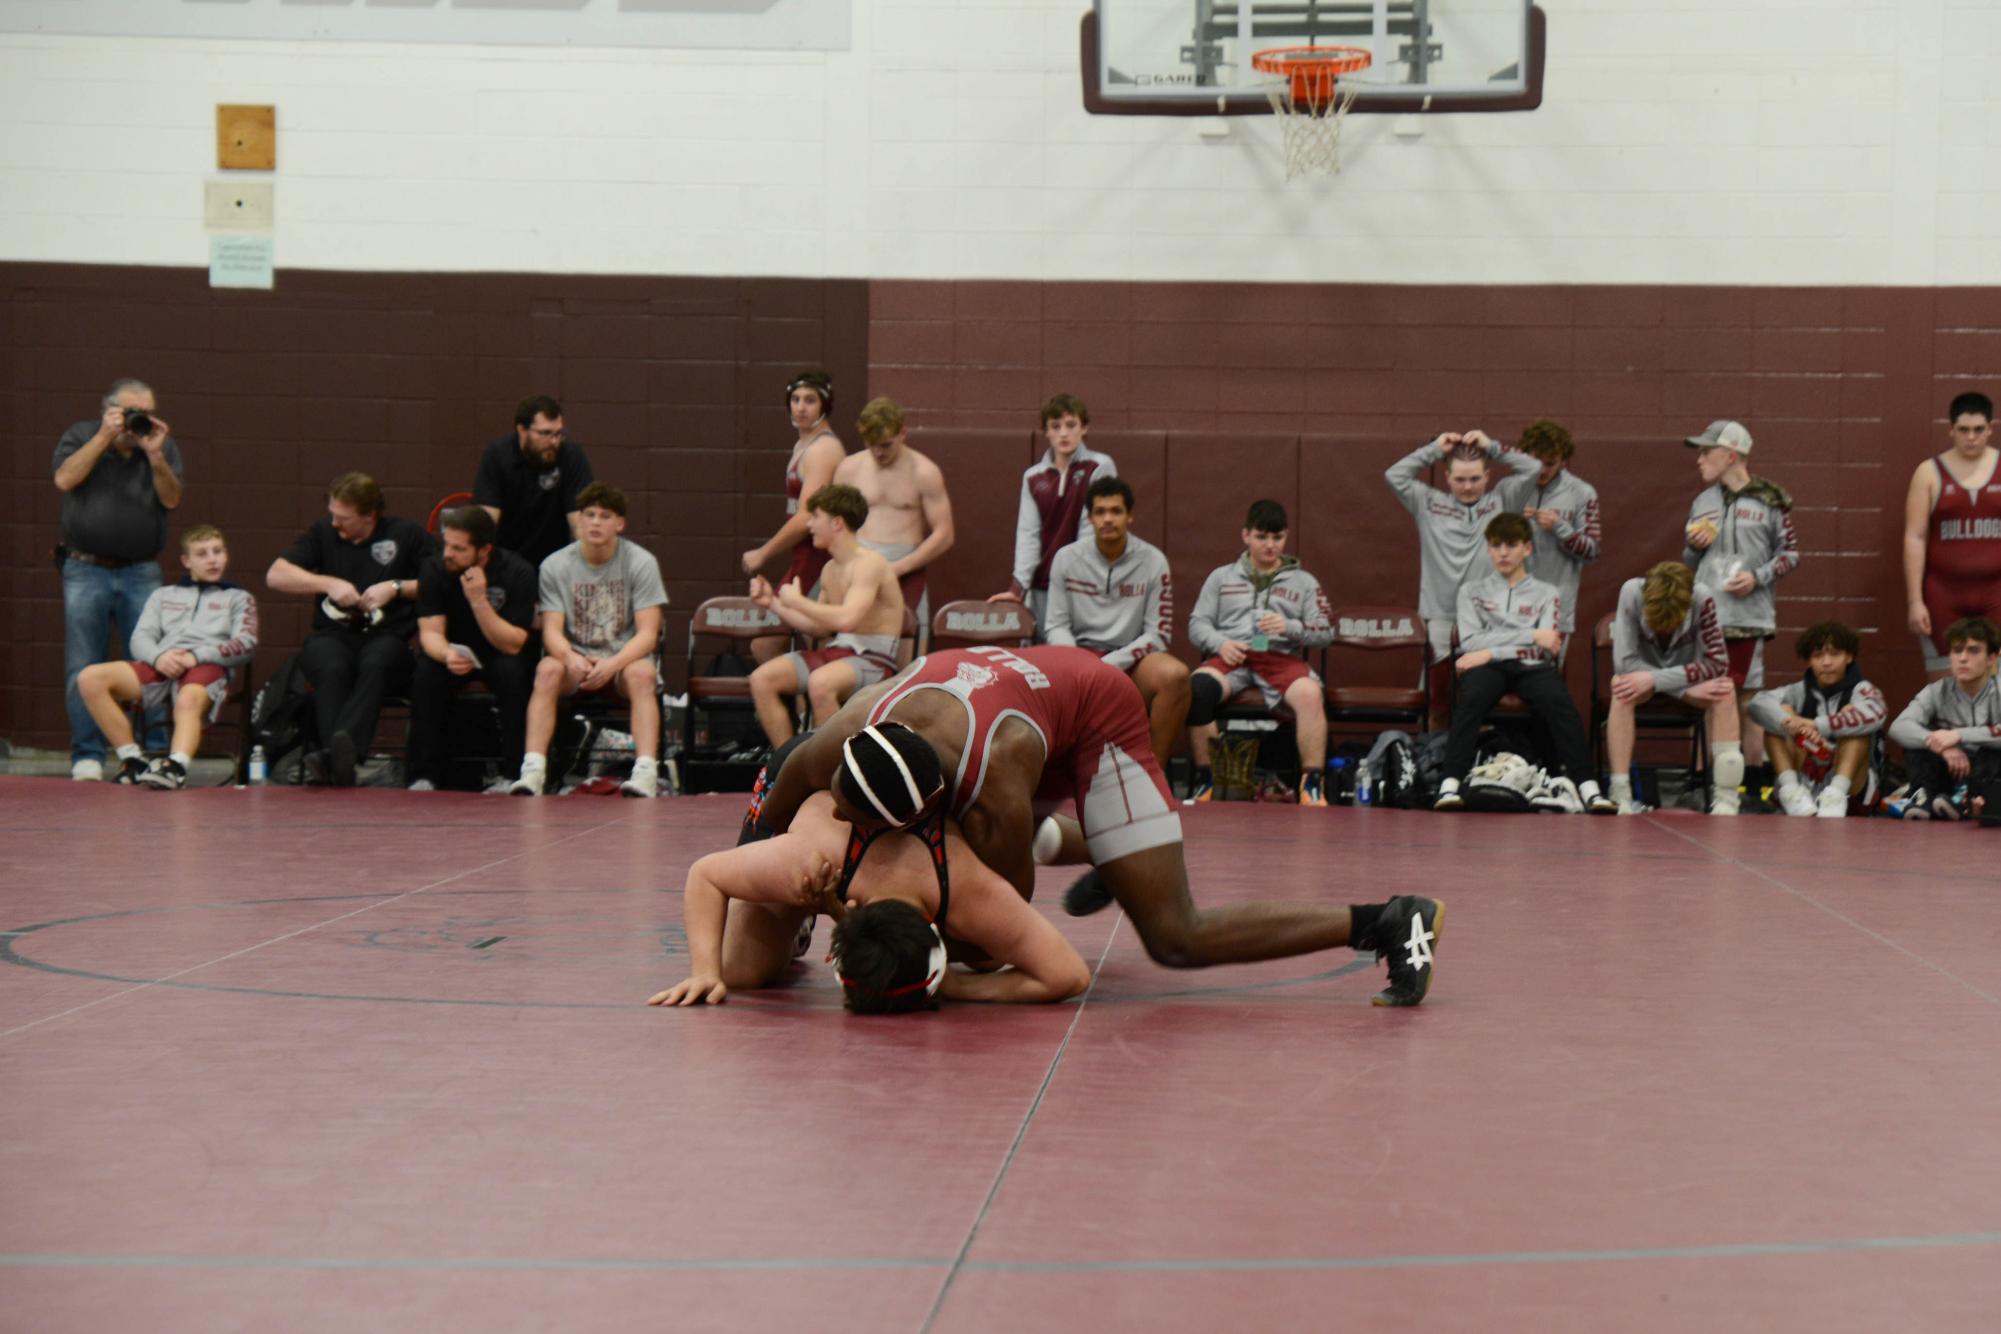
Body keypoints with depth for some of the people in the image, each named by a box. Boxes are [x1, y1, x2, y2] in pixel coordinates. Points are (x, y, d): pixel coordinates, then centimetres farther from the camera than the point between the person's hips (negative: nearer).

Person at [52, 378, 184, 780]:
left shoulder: (163, 445, 8)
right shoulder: (81, 436, 5)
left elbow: (171, 499, -3)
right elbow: (65, 479, -12)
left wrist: (154, 455, -16)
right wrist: (104, 437, -14)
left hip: (141, 573, 1)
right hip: (86, 570, -1)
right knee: (83, 670, -2)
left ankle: (154, 752, 3)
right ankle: (87, 756, 3)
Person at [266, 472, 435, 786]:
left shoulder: (406, 534, 10)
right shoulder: (324, 531, 18)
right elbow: (275, 575, 11)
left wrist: (396, 587, -5)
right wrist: (329, 583, -1)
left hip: (385, 636, -2)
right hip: (332, 634, 2)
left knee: (375, 665, -39)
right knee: (332, 669, -36)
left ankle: (333, 752, -58)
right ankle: (339, 754, -51)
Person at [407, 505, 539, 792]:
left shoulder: (518, 572, -21)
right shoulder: (434, 569, -15)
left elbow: (512, 645, -26)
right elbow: (430, 631, -18)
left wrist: (478, 600, -38)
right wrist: (448, 656, -41)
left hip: (500, 655, -1)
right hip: (453, 652, 2)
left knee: (510, 670, -34)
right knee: (426, 671, -30)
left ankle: (515, 772, -26)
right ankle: (424, 775, -24)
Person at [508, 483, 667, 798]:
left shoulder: (641, 562, -4)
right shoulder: (555, 566, 0)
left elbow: (648, 633, -10)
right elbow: (552, 631, -7)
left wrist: (612, 664, -28)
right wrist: (571, 658, -31)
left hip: (624, 658, -1)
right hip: (574, 657, 1)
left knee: (642, 673, -34)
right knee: (548, 670, -31)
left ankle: (646, 771, -44)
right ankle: (533, 769, -38)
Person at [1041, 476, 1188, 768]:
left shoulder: (1153, 561, 0)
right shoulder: (1066, 558, 3)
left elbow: (1159, 633, -1)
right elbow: (1056, 626, 4)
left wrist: (1113, 664, -16)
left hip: (1132, 661, -1)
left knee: (1175, 675, -34)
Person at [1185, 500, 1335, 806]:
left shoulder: (1304, 582, 21)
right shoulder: (1221, 577, 22)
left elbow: (1325, 632, 12)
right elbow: (1197, 625, 14)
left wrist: (1290, 627, -8)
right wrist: (1221, 643, -8)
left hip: (1281, 656, 0)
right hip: (1232, 656, 0)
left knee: (1310, 694, -36)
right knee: (1198, 686, -35)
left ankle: (1311, 786, -30)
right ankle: (1204, 781, -26)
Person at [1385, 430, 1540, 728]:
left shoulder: (1500, 502, 10)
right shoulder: (1430, 503, 10)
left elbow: (1533, 470, 5)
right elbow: (1395, 476, 4)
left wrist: (1492, 447, 6)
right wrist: (1434, 450, 6)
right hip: (1440, 613, 0)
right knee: (1440, 688, 2)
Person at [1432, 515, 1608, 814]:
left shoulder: (1547, 594, 21)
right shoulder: (1472, 592, 22)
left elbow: (1546, 649, 5)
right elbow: (1470, 642, 4)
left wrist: (1490, 652, -6)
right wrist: (1531, 635, -2)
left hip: (1533, 667, 0)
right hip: (1488, 667, 0)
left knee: (1560, 703, -33)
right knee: (1471, 698, -36)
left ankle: (1587, 787, -40)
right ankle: (1450, 785, -46)